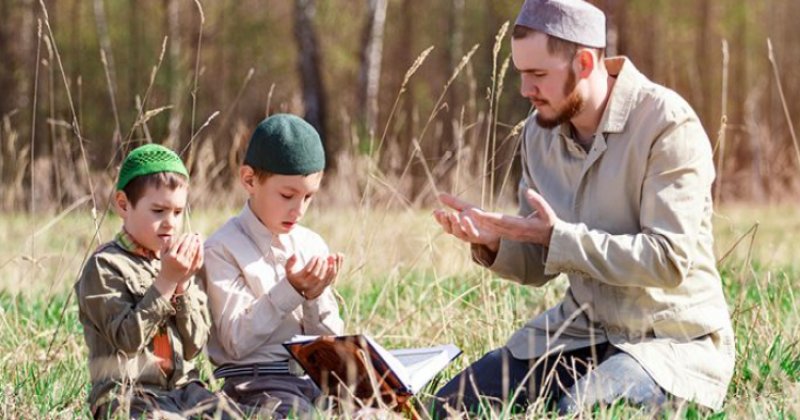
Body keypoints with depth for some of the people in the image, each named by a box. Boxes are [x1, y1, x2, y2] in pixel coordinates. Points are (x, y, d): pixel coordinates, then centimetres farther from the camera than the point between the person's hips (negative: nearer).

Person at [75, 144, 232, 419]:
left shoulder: (175, 262, 16)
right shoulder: (104, 267, -3)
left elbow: (194, 345, 9)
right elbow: (127, 339, -14)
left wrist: (182, 286, -3)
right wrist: (165, 282, -14)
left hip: (181, 387, 6)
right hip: (128, 394, -6)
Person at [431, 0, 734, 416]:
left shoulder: (668, 125, -16)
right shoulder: (539, 133, 5)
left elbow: (670, 260, -24)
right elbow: (538, 266, 11)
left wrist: (558, 237, -23)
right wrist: (492, 242, -11)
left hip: (672, 339, -7)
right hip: (581, 330, 7)